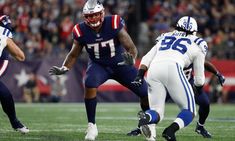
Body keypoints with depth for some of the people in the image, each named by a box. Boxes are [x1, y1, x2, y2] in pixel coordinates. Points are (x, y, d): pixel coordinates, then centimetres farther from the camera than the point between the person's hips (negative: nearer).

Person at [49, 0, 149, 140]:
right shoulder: (81, 31, -19)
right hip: (98, 65, 0)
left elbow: (131, 47, -27)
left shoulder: (114, 24, -27)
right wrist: (63, 69, -21)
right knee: (90, 85, -33)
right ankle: (92, 126, -20)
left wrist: (131, 58, -50)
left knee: (146, 93, -5)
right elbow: (74, 55, -3)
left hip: (120, 63, 0)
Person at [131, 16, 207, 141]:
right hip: (173, 69, -4)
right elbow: (199, 77, 28)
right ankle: (170, 130, -23)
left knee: (157, 112, 9)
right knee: (189, 111, 7)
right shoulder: (197, 45, 25)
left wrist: (139, 76, 14)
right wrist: (198, 88, 46)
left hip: (153, 70, 4)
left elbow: (146, 59, 21)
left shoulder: (164, 39, 35)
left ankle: (147, 117, -28)